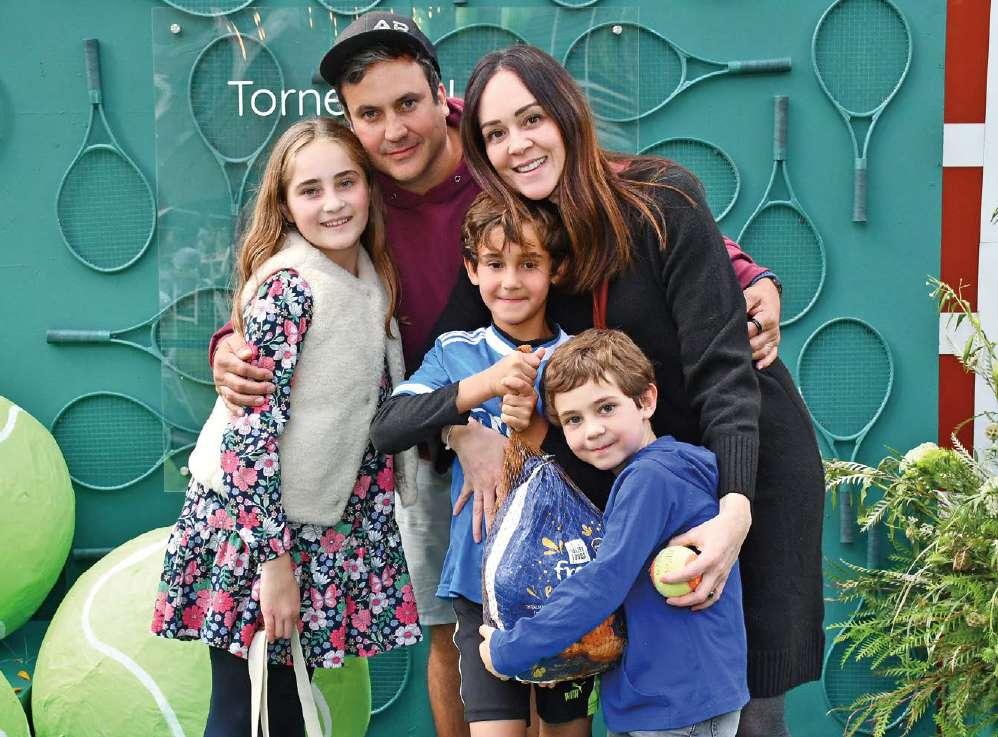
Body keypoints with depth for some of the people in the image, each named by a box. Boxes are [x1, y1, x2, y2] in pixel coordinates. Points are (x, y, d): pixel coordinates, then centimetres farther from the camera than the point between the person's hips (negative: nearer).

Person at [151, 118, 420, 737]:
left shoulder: (371, 279, 5)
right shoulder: (288, 286, -18)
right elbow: (249, 430, -21)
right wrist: (274, 559, -21)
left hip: (326, 523, 7)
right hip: (253, 518, -7)